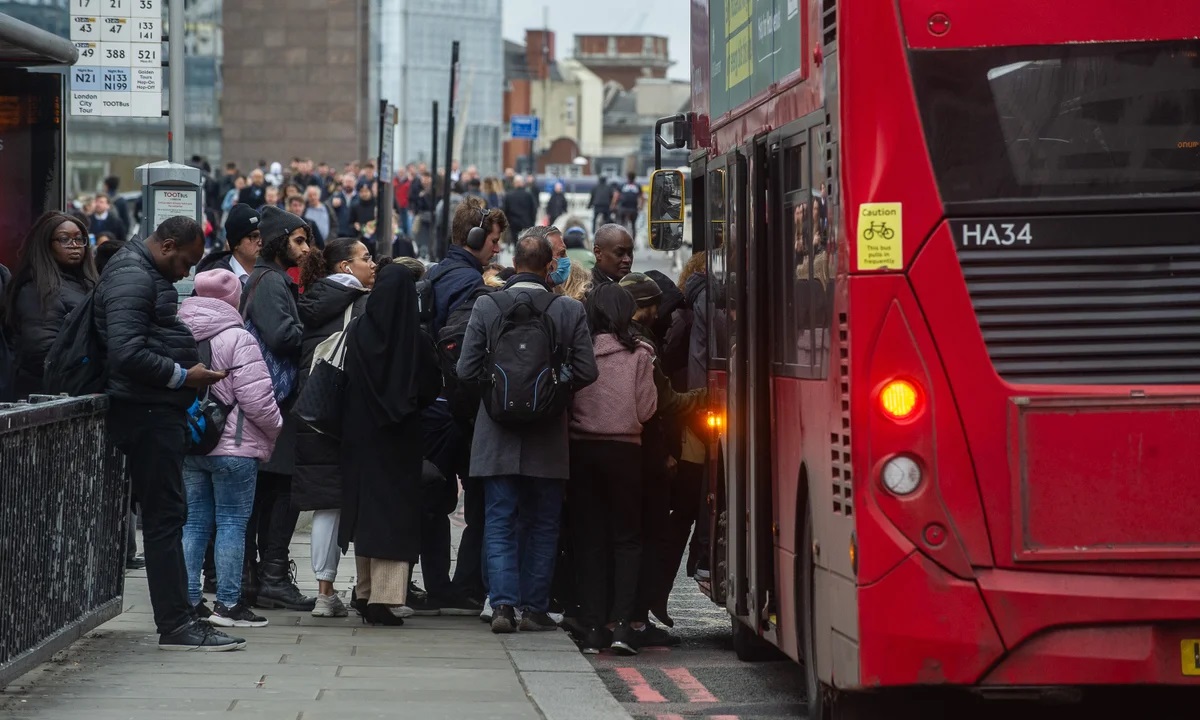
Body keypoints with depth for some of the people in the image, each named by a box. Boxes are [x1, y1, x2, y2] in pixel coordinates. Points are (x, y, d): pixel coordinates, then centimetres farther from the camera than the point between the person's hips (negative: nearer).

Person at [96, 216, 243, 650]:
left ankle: (177, 618, 14)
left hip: (159, 411, 11)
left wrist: (187, 374, 13)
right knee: (165, 516, -9)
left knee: (166, 516, 11)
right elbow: (126, 352, -24)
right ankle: (175, 624, -8)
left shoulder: (149, 276, 20)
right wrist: (183, 376, -18)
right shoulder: (132, 277, -14)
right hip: (147, 412, -11)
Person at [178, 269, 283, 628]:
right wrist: (274, 428, 1)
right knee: (232, 522, 0)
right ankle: (228, 603, 1)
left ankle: (189, 599, 10)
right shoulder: (237, 339, -15)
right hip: (233, 447, -6)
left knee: (194, 520, 12)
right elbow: (256, 398, -17)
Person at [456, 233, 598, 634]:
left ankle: (503, 603, -5)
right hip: (548, 437, 0)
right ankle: (534, 608, 11)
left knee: (499, 522, 5)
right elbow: (586, 372, -6)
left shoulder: (486, 307, -6)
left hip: (497, 436, 0)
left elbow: (467, 370, -6)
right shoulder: (570, 311, -6)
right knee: (542, 525, 11)